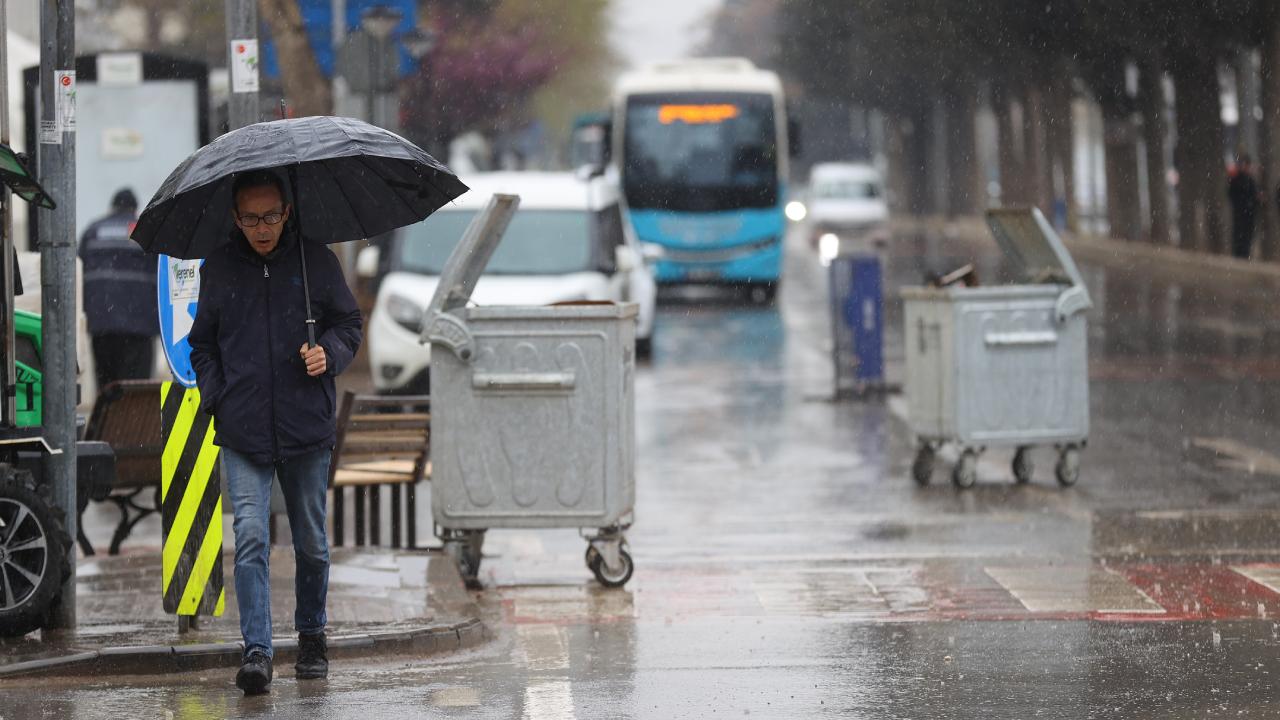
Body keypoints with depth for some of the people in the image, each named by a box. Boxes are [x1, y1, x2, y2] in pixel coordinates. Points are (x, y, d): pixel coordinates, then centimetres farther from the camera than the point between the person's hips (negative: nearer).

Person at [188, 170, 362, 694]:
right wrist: (215, 395, 1)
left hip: (307, 428, 1)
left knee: (311, 542, 11)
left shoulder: (316, 261, 3)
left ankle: (311, 636, 29)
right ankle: (257, 651, -17)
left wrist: (330, 353, -8)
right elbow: (202, 344, 16)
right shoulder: (218, 269, 6)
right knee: (251, 537, -14)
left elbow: (349, 322, 13)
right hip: (242, 433, 0)